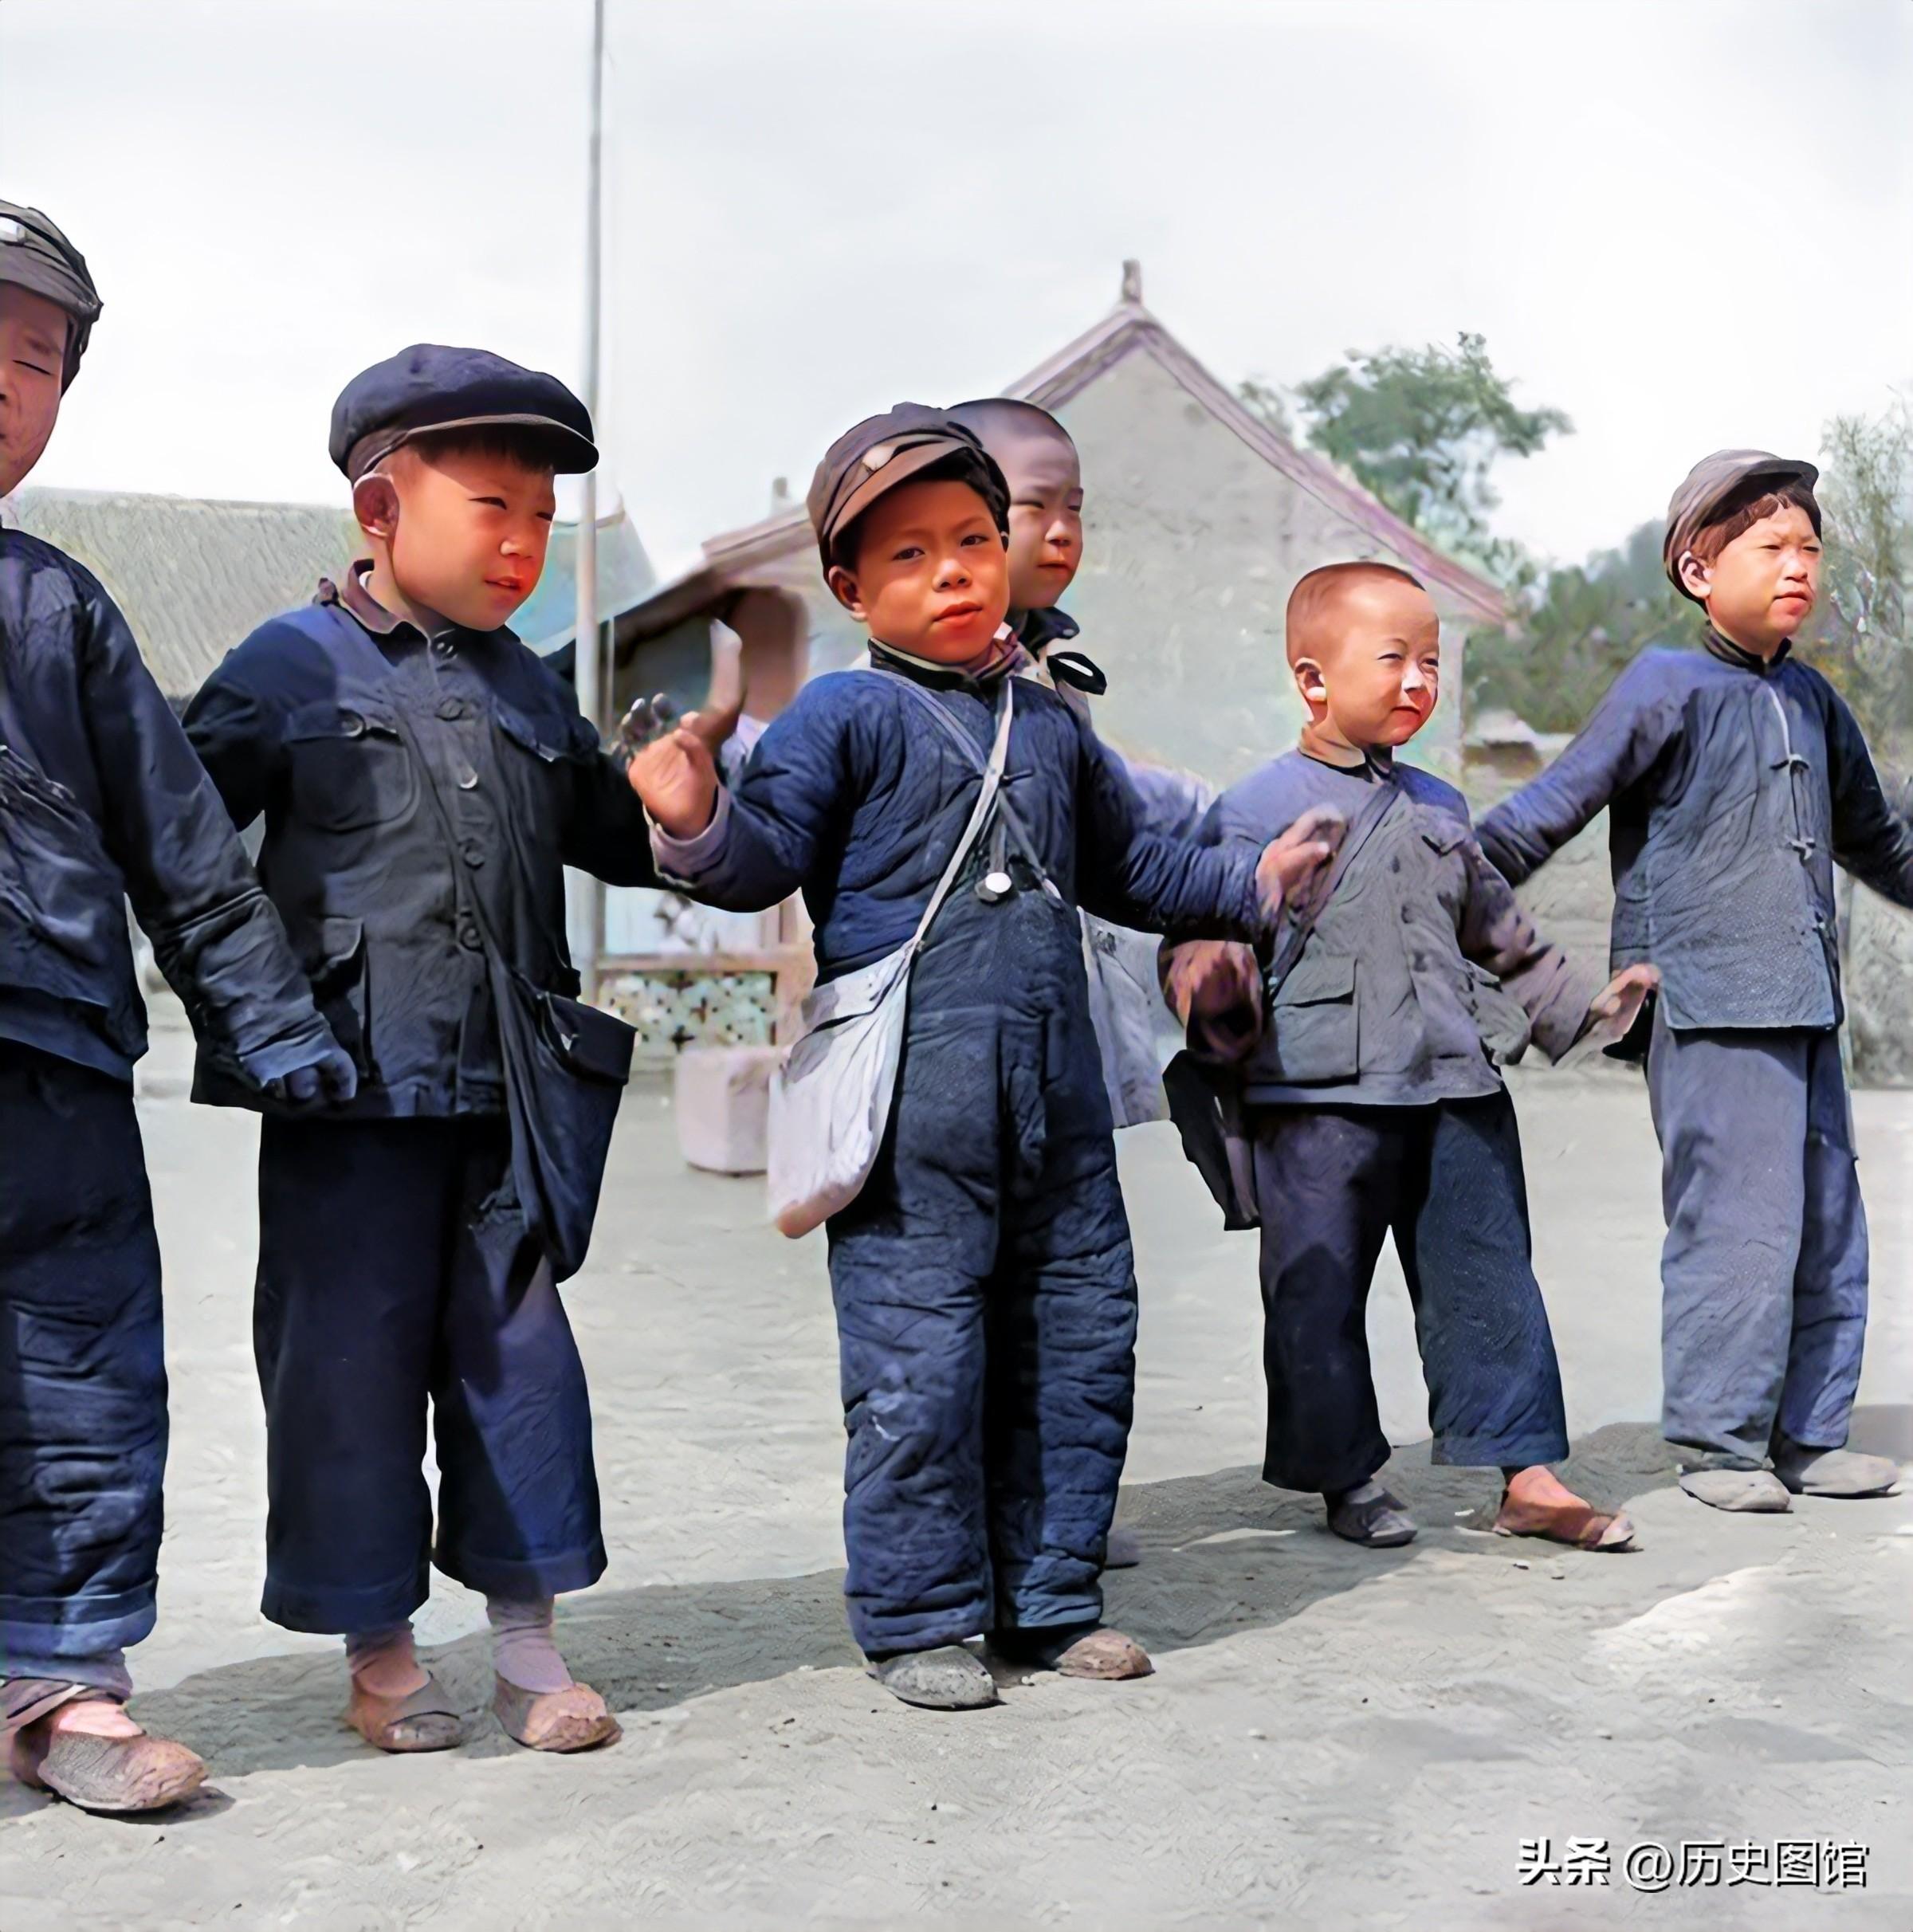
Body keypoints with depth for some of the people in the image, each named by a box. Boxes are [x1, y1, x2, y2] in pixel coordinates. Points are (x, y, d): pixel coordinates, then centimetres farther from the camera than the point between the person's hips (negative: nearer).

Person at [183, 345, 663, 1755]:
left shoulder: (529, 689, 15)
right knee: (350, 1358, 3)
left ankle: (528, 1637, 19)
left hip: (505, 1088, 5)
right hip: (348, 1082, -4)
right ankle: (378, 1647, 19)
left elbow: (614, 836, 24)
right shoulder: (294, 667, 0)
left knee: (515, 1344, 8)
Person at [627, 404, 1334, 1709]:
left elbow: (1126, 866, 30)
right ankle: (920, 1619, 12)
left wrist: (1250, 886, 30)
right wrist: (701, 827, -30)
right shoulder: (845, 715, -2)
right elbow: (771, 855, -10)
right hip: (909, 1096, -6)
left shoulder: (1051, 725, 17)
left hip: (1056, 1085, 7)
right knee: (920, 1357, -3)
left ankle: (1049, 1595, 25)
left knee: (1078, 1338, 11)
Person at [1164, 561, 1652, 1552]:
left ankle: (1527, 1475, 15)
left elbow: (1497, 930, 28)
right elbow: (1207, 928, -8)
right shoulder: (1257, 809, -3)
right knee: (1319, 1294, 4)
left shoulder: (1439, 808, 17)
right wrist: (1214, 1001, -28)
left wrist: (1577, 1008, 28)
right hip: (1319, 1098, -5)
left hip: (1457, 1093, 5)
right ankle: (1346, 1477, 20)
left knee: (1490, 1280, 7)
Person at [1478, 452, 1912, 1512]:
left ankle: (1807, 1436, 22)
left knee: (1826, 1225, 11)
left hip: (1803, 1006, 8)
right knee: (1738, 1223, -7)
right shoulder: (1668, 687, -5)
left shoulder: (1812, 701, 16)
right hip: (1708, 1009, -8)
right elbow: (1554, 804, -7)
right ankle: (1716, 1443, 7)